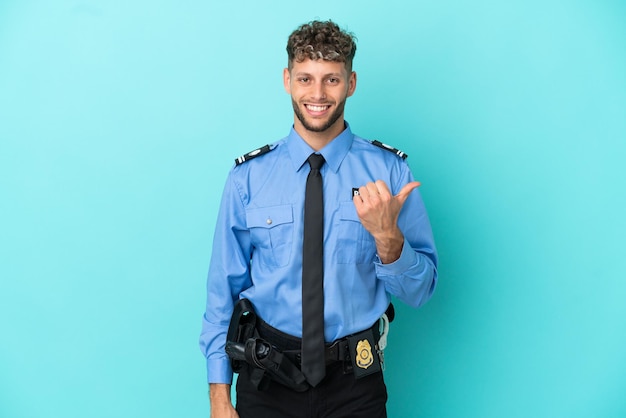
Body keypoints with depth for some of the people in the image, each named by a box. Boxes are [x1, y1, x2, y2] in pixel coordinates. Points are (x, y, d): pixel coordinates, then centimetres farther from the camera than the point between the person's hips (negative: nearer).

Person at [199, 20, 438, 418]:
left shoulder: (389, 170, -7)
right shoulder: (248, 176, -5)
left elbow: (419, 290, -5)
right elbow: (224, 287, -2)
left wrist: (387, 236, -24)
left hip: (354, 383, 0)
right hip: (266, 380, 1)